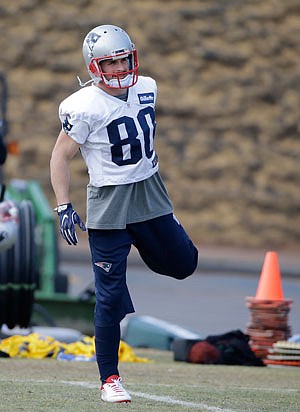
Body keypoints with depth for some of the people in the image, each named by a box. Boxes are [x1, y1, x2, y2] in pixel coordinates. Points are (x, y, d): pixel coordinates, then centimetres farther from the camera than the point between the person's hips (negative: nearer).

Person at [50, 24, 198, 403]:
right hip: (109, 206, -6)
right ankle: (109, 378, 6)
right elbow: (60, 156, -11)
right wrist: (63, 207, -16)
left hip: (150, 195, 6)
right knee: (111, 294, -4)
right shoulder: (86, 107, -18)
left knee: (183, 264, 14)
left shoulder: (146, 90, 0)